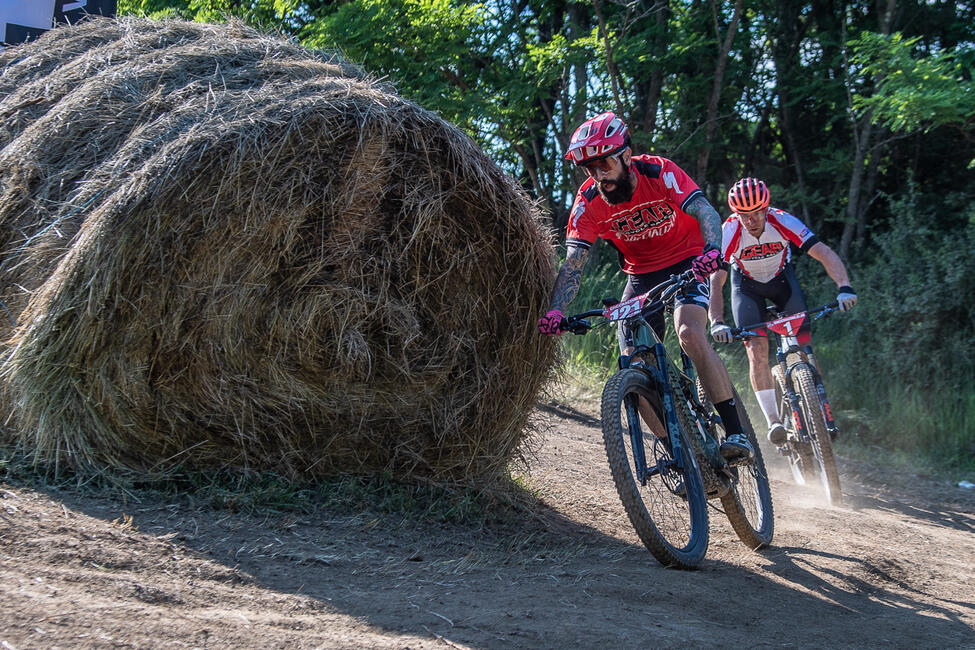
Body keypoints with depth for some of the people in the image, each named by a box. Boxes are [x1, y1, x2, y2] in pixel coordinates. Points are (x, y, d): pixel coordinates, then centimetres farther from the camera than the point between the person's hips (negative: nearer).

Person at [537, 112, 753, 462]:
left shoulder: (659, 172, -22)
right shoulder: (588, 203, -15)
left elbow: (706, 212, -31)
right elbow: (573, 263, -19)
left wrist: (712, 250, -52)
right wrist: (555, 310, -36)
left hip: (687, 262, -4)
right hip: (641, 276, 4)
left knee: (690, 335, -31)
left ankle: (736, 433, -24)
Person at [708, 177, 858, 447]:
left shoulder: (782, 221, -30)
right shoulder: (730, 231, -31)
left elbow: (825, 253, -34)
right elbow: (715, 280, -35)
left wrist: (844, 287, -50)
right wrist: (717, 323, -48)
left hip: (782, 278, 1)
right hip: (747, 285, -1)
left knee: (804, 346, -10)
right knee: (757, 349, -17)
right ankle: (773, 421, -14)